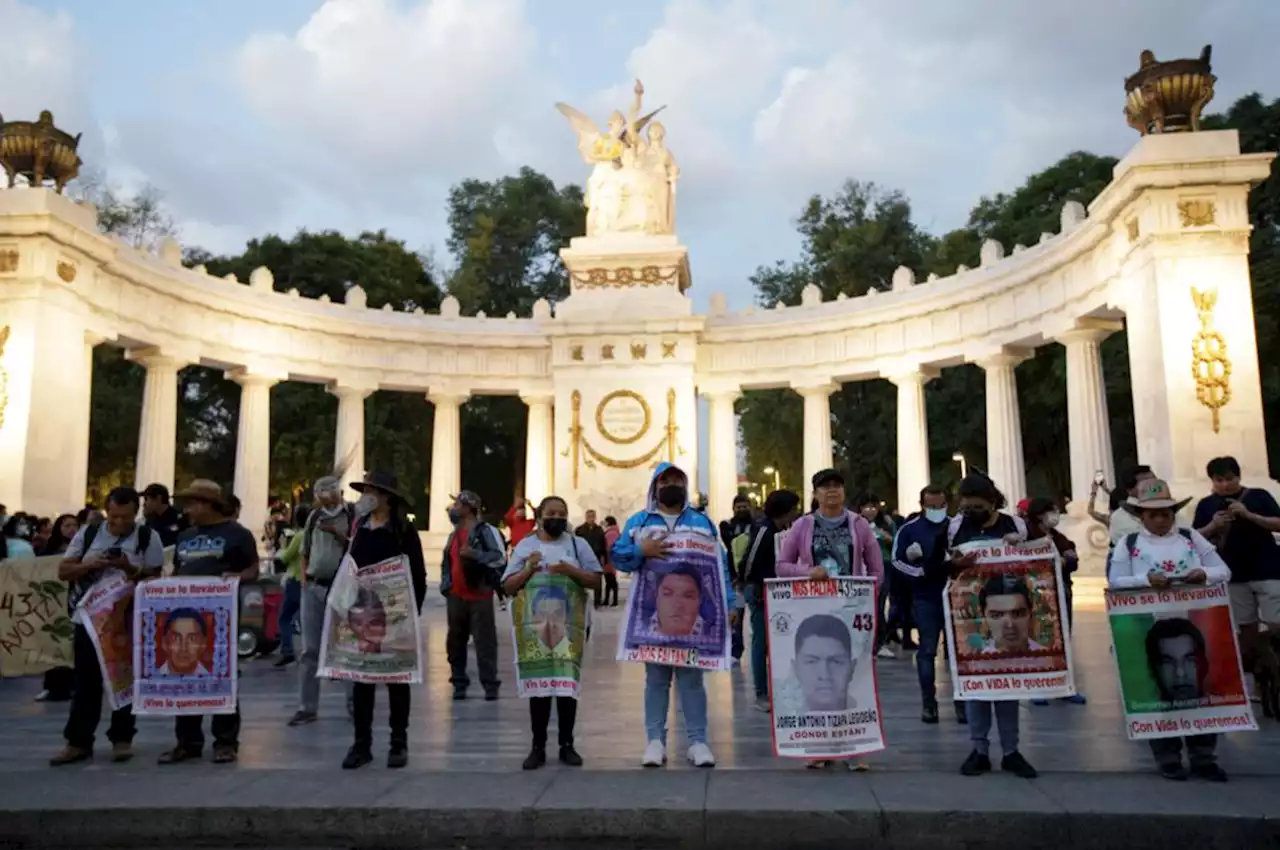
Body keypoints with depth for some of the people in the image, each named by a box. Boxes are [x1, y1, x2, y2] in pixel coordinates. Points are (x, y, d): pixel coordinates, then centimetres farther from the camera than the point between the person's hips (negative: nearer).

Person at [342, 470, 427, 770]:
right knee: (361, 677, 6)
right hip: (362, 612, 5)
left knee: (396, 677, 6)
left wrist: (413, 614, -12)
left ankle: (399, 743, 14)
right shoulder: (359, 527, 8)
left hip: (395, 614, -4)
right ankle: (361, 743, 15)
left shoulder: (404, 530, -7)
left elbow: (418, 575, -8)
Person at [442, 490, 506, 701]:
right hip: (455, 597, 7)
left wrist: (475, 554, -23)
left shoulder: (486, 530, -7)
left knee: (485, 642, -5)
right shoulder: (453, 534, 17)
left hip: (480, 596, -7)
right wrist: (445, 585, 14)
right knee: (455, 642, 10)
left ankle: (490, 685, 1)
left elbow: (500, 558, -15)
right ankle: (459, 683, 20)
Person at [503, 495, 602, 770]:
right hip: (535, 626, 0)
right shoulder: (525, 546, 7)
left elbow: (596, 581, 2)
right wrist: (528, 570, -13)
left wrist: (571, 571, -13)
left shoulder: (578, 544, 6)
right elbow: (508, 587, 4)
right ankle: (538, 747, 11)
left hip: (570, 627, 0)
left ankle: (567, 745, 14)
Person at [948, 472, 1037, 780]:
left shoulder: (1015, 525, -1)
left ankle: (1011, 751, 16)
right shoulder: (955, 525, -1)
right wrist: (953, 564, -22)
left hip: (1006, 612, 0)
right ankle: (979, 749, 12)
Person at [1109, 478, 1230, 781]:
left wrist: (1205, 574, -15)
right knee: (1161, 690, 4)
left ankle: (1203, 756, 14)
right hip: (1150, 629, -2)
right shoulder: (1128, 544, 2)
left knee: (1199, 686, 4)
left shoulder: (1192, 537, 7)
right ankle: (1168, 757, 14)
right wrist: (1146, 580, -22)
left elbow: (1224, 571, 6)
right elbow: (1114, 582, -6)